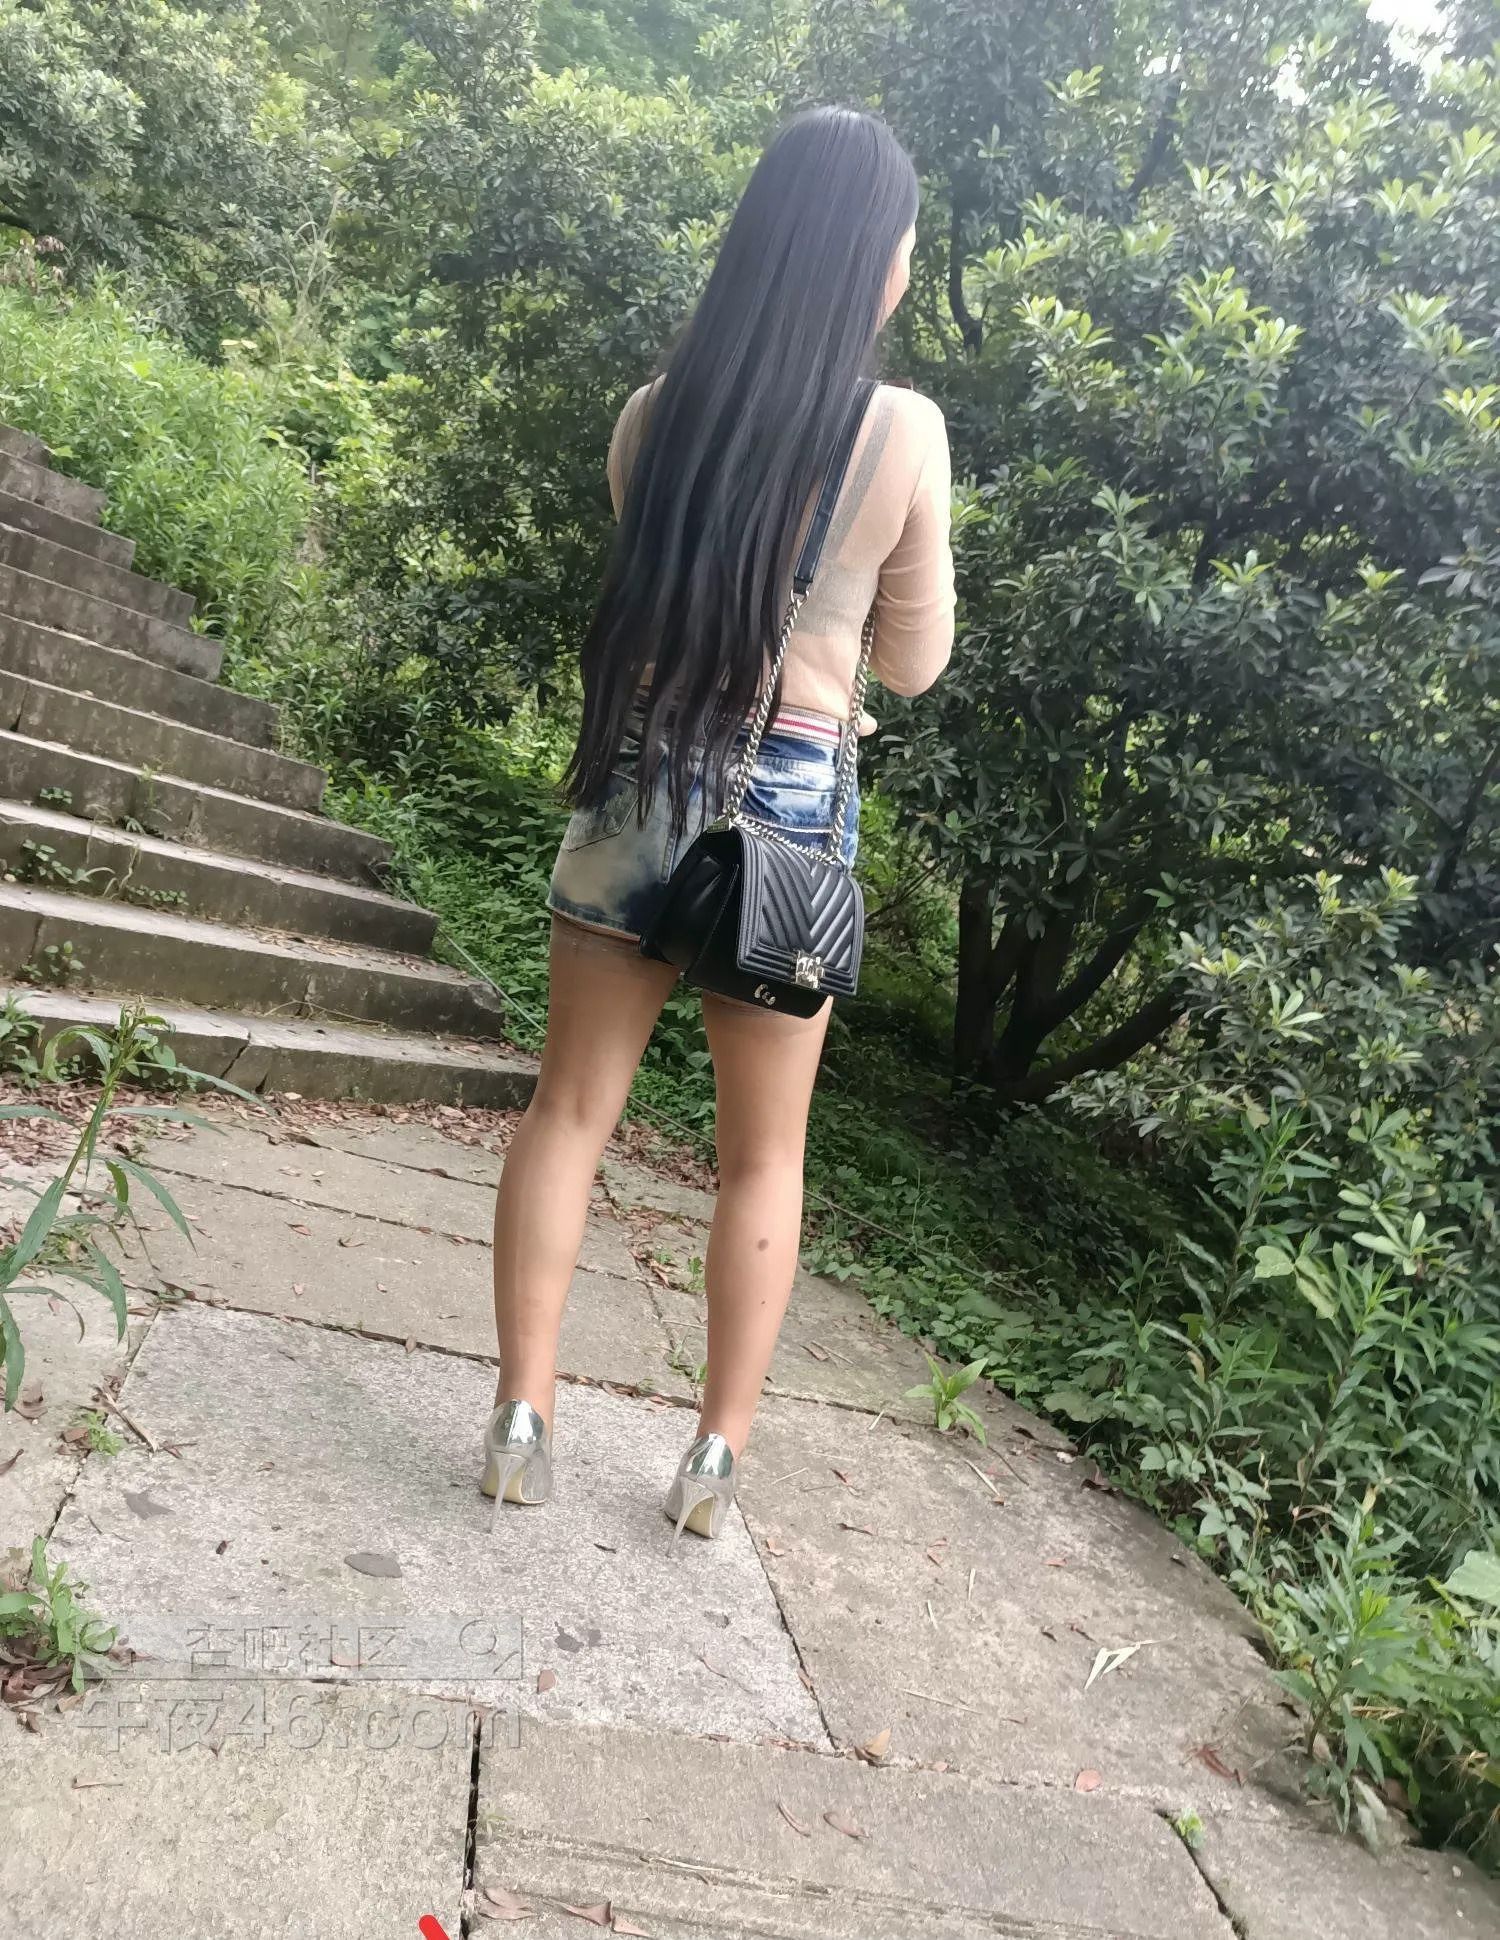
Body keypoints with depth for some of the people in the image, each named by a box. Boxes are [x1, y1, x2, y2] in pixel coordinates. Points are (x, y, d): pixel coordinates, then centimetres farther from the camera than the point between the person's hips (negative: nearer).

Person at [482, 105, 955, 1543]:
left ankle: (521, 1422, 19)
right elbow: (913, 664, 2)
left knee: (570, 1111, 12)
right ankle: (718, 1456, 22)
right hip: (789, 800, -2)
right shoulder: (904, 431, -8)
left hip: (636, 776, 2)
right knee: (763, 1157, 12)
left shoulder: (654, 415, 1)